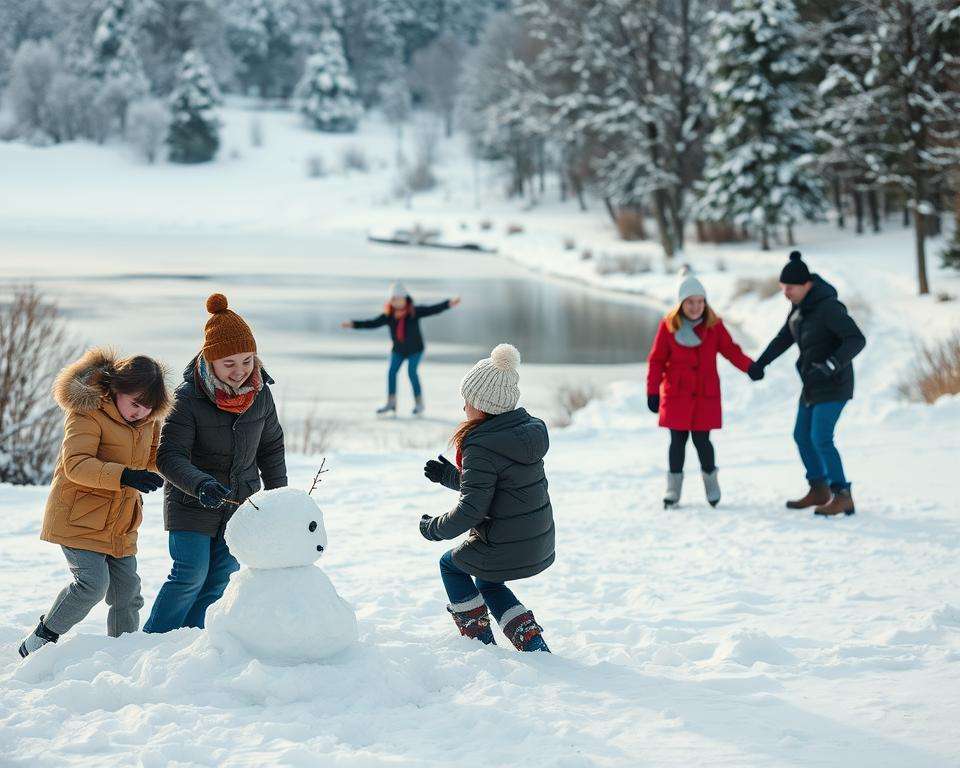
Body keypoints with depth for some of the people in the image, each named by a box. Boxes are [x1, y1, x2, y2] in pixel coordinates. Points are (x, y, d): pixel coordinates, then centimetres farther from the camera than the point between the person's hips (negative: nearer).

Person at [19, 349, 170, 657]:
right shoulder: (89, 413, -16)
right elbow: (76, 465, -26)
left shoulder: (148, 420, 7)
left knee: (127, 593, 5)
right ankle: (39, 641, -1)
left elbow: (150, 461, 25)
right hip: (79, 518, -7)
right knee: (92, 584, -19)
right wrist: (124, 476, -38)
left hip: (120, 525, 7)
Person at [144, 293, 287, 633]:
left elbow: (271, 446, 9)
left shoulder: (260, 392, -5)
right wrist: (201, 484, -42)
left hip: (241, 502, 5)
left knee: (220, 579, 5)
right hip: (192, 503, -5)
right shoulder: (188, 397, -21)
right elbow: (170, 456, -25)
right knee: (190, 576, -8)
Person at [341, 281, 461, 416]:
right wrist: (353, 324, -22)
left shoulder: (415, 311, -20)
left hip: (415, 349, -3)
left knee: (412, 372, -17)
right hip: (398, 349, 4)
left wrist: (449, 303, -39)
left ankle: (419, 403, -3)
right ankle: (391, 404, -4)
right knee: (392, 371, -10)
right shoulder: (389, 315, -13)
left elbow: (433, 309, -26)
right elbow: (373, 323, -14)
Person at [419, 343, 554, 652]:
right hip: (540, 544, 8)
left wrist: (435, 528, -7)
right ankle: (533, 644, 18)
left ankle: (480, 641, 23)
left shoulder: (481, 447, -23)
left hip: (502, 549, -8)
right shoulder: (528, 428, 3)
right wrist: (448, 475, 16)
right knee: (487, 583, 32)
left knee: (450, 565, 22)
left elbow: (471, 508, -23)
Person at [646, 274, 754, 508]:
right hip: (676, 394, 0)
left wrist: (750, 366, -21)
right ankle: (673, 488, 14)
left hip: (706, 394, 0)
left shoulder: (714, 325, 0)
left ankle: (711, 482, 22)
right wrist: (653, 392, -2)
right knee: (678, 440, 2)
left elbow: (730, 350, -4)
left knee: (702, 440, -1)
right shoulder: (668, 326, -3)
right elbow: (657, 360, 0)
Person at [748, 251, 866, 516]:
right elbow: (786, 336, 17)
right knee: (802, 436, 15)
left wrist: (833, 363, -41)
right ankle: (819, 490, 27)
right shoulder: (801, 303, 4)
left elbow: (857, 339, -28)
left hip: (833, 383, -9)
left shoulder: (828, 307, -24)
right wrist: (760, 363, 16)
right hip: (813, 383, 9)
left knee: (820, 439, -14)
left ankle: (843, 497, -8)